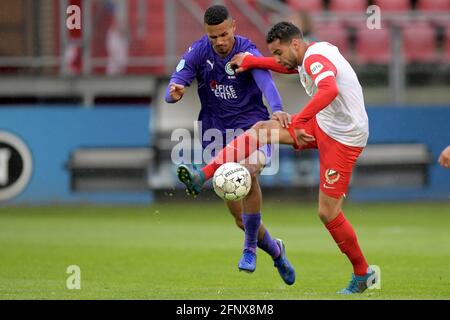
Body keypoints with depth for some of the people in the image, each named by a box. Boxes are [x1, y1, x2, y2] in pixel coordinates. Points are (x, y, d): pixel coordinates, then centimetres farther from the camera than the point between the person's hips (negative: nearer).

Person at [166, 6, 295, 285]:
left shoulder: (247, 52, -15)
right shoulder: (199, 52, -6)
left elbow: (266, 82, -34)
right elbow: (173, 91, -12)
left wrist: (277, 109, -54)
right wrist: (175, 92, -37)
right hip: (216, 131, 3)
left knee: (249, 171, -37)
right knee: (241, 218, 3)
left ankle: (251, 247, -19)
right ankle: (275, 251, 33)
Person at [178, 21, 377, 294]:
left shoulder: (315, 58, -22)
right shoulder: (310, 56, 8)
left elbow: (330, 90, -44)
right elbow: (286, 66, 32)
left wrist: (298, 121, -47)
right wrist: (251, 61, 25)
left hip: (343, 138, -10)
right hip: (322, 125, 10)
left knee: (328, 212, -6)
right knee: (262, 130, 4)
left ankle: (363, 275, 9)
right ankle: (202, 175, 4)